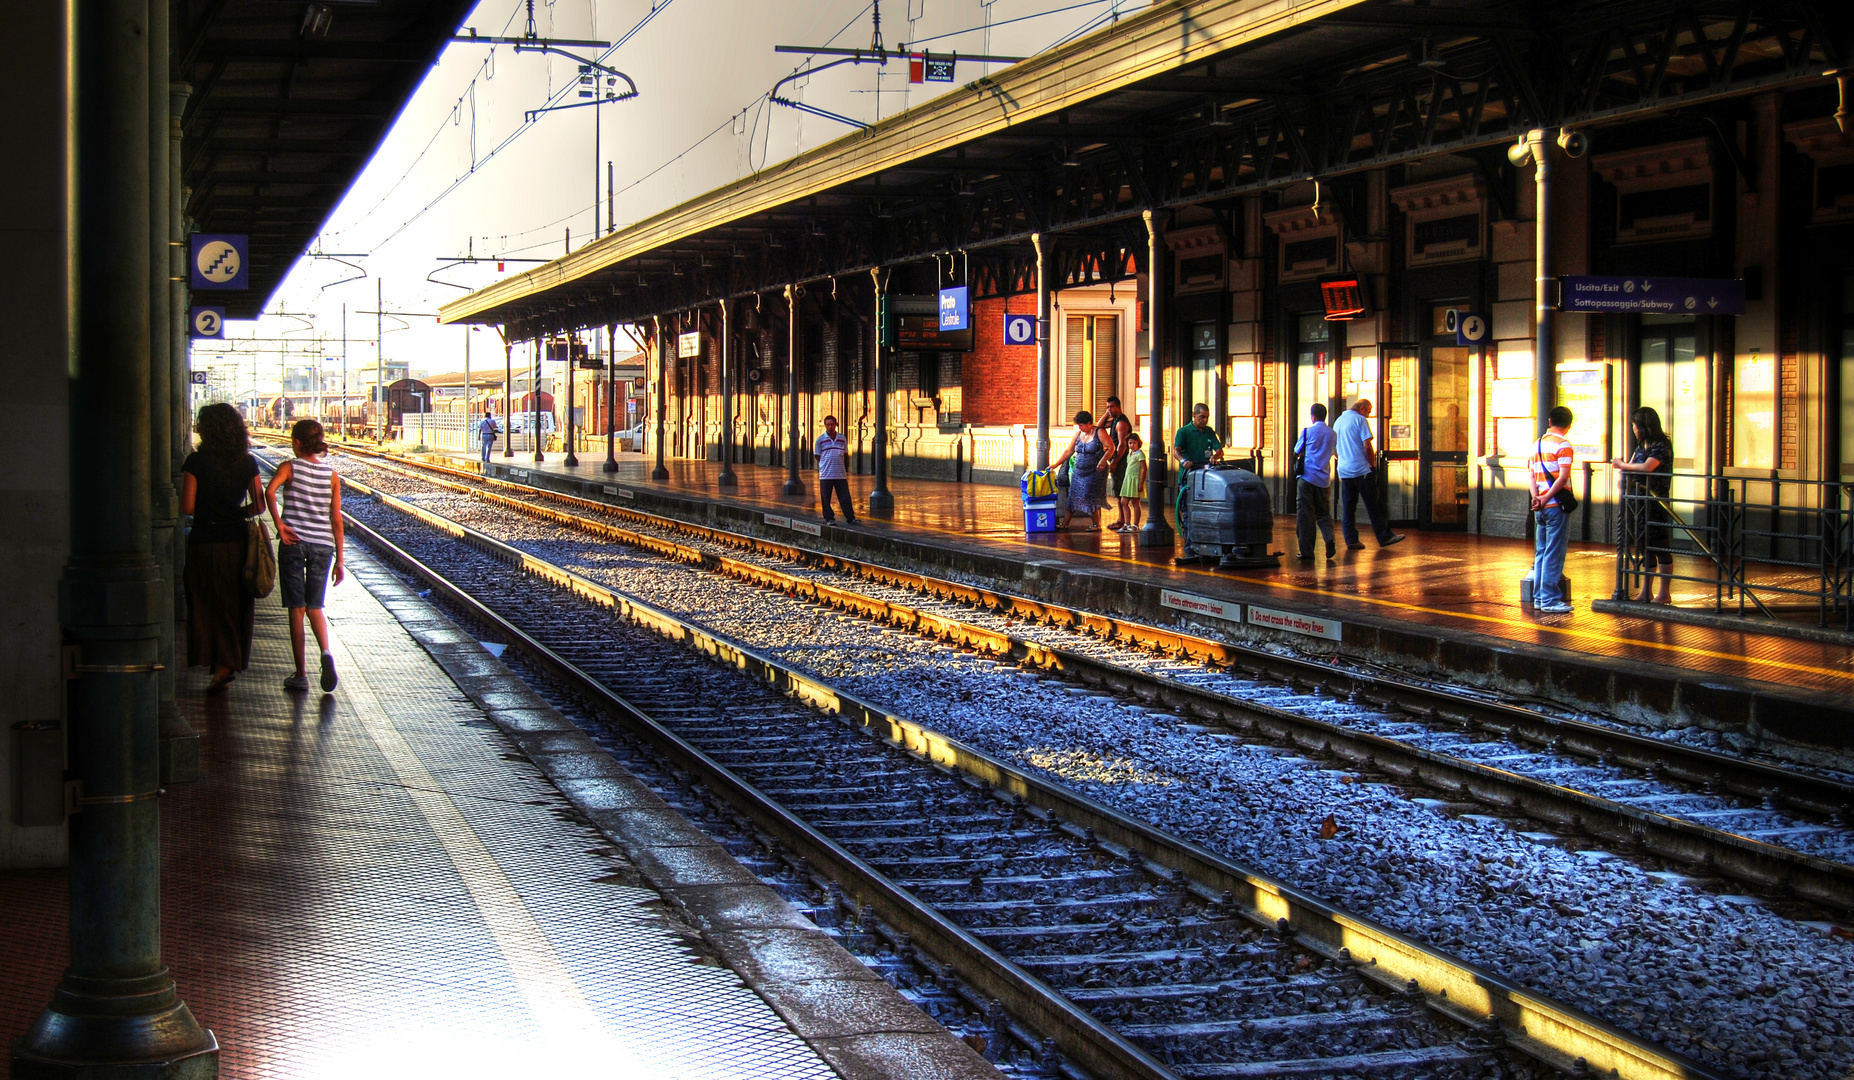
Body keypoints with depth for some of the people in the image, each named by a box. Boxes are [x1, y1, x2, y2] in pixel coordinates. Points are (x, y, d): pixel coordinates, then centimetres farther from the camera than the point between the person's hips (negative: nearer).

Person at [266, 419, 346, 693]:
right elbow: (336, 520, 3)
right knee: (315, 607, 13)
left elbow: (269, 492, -23)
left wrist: (279, 524, -15)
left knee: (297, 608, 5)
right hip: (322, 545, 2)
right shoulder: (331, 474, 4)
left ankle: (300, 675, 8)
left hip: (293, 543, -2)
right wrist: (340, 560, 6)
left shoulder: (290, 467, -3)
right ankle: (325, 652, -15)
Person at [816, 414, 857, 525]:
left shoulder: (842, 439, 9)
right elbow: (817, 456, 7)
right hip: (825, 474, -2)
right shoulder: (820, 440, 1)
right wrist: (826, 465, 0)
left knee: (845, 497, 2)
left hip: (840, 474, 2)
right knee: (826, 499, 2)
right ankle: (829, 518, 11)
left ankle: (850, 518, 6)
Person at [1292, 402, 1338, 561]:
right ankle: (1329, 540, -9)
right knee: (1324, 513, 15)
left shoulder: (1307, 431, -4)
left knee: (1305, 514, 0)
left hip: (1307, 477, -4)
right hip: (1324, 479, 4)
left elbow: (1297, 451, 7)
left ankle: (1307, 552, -2)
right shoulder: (1331, 433, 8)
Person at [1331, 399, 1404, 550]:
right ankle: (1384, 537, 3)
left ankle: (1351, 540, 4)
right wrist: (1373, 463, 0)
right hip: (1361, 469, -7)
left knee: (1347, 507, 6)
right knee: (1373, 505, -1)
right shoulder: (1360, 420, -6)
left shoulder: (1338, 421, 17)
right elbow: (1367, 447, -13)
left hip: (1344, 471, 7)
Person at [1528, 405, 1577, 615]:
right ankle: (1550, 600, -6)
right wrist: (1546, 499, -15)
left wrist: (1536, 497, -4)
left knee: (1541, 552, 12)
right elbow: (1563, 477, -18)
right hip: (1556, 504, -7)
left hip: (1541, 507, 7)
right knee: (1554, 554, -5)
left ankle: (1539, 598, 13)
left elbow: (1532, 475, 9)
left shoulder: (1537, 444, 15)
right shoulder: (1563, 445, -9)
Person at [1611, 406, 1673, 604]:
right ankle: (1646, 593, 18)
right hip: (1638, 502, 9)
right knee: (1644, 547, 12)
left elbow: (1647, 467, -25)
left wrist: (1623, 465, -13)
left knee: (1659, 547, -3)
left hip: (1655, 503, -9)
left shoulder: (1661, 446, -12)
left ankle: (1665, 594, 2)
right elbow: (1631, 467, 14)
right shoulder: (1641, 445, 14)